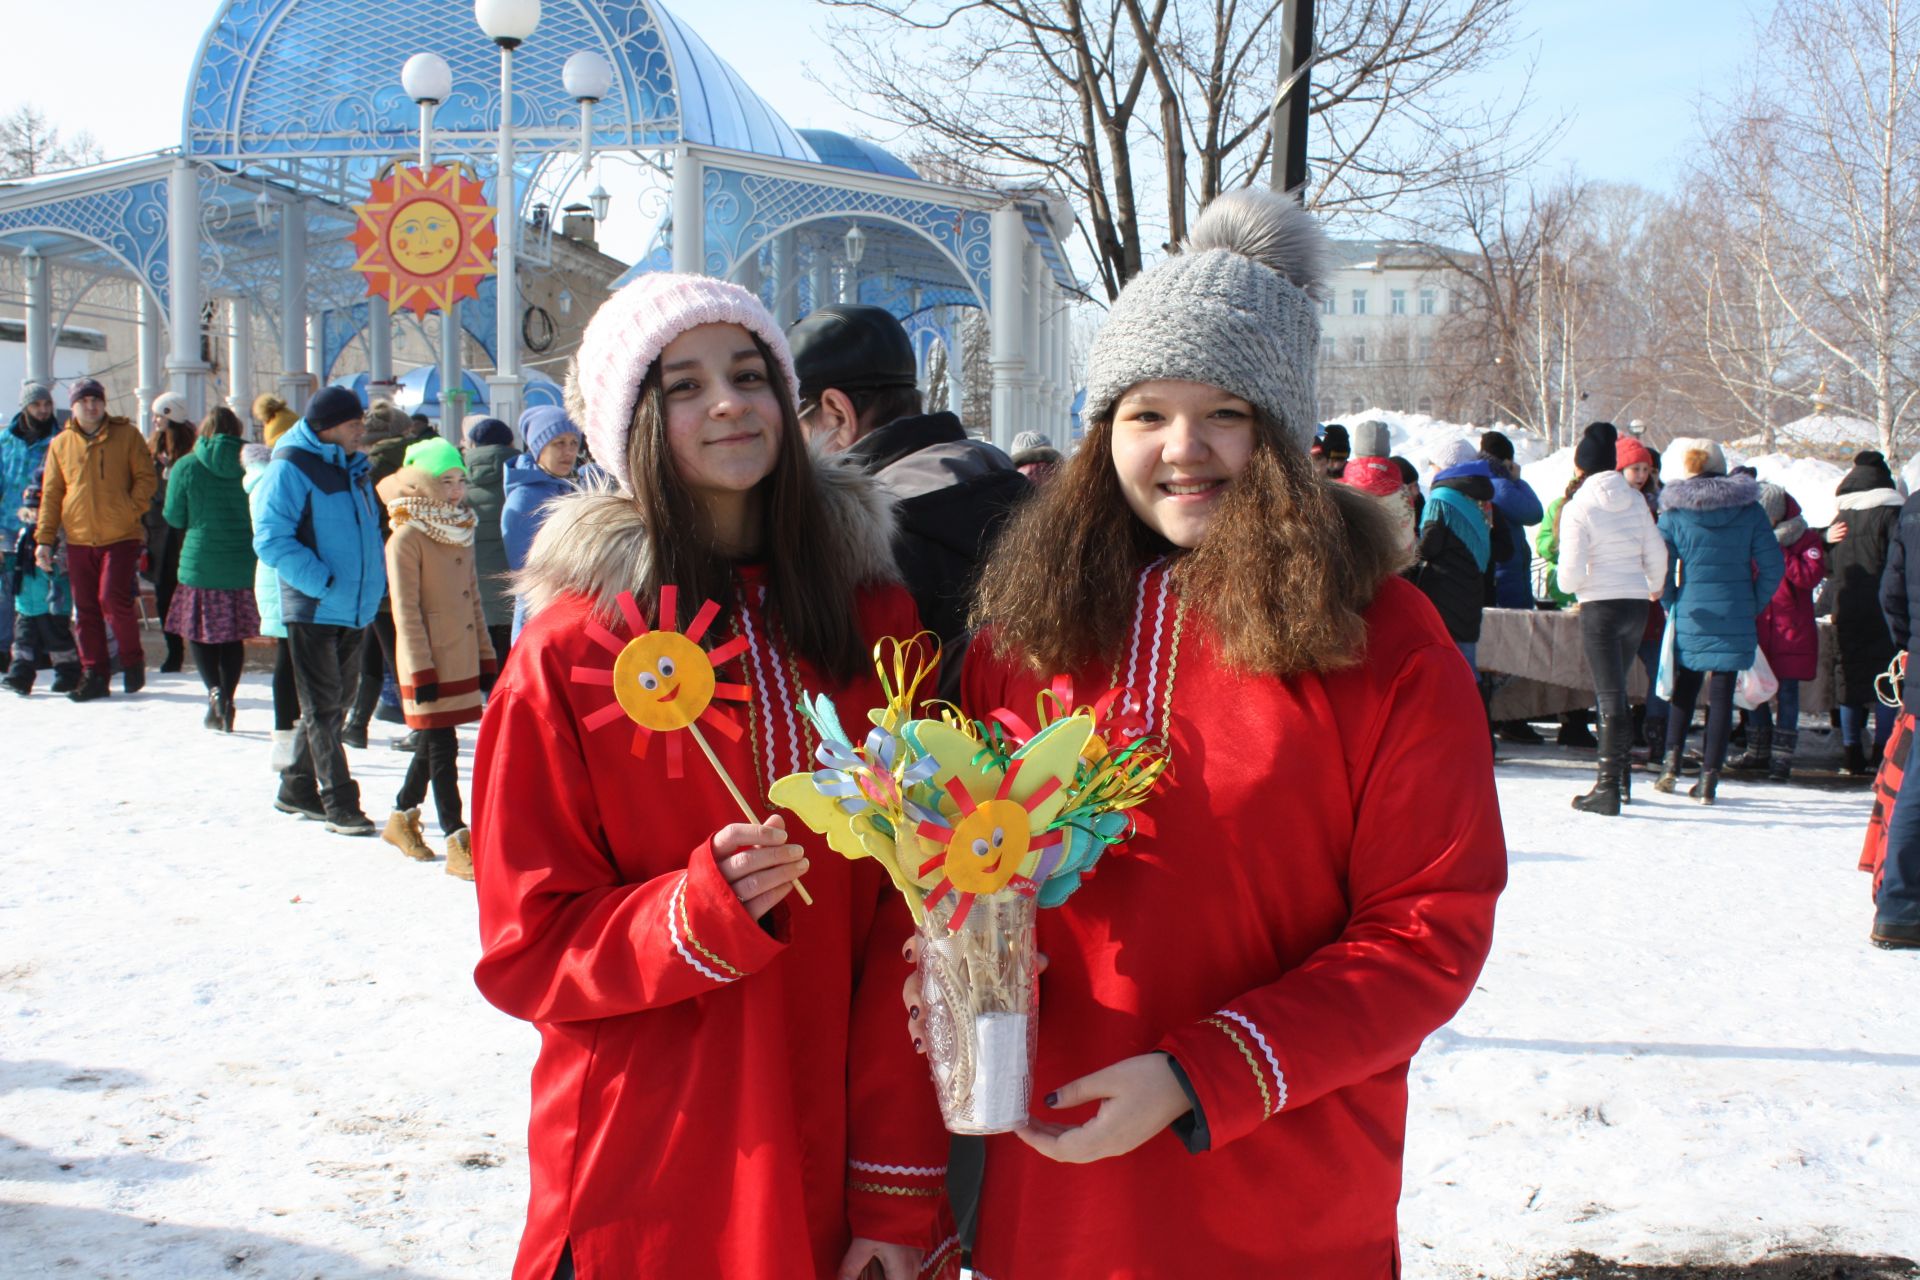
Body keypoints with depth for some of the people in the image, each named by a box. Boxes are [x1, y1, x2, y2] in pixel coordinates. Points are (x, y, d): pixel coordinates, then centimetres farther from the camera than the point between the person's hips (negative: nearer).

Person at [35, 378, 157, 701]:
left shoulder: (127, 435, 3)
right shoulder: (60, 444, 10)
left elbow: (147, 478, 2)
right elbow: (50, 494, 10)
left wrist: (130, 509, -12)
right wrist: (44, 538, 4)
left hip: (120, 536, -3)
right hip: (78, 539, 3)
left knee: (113, 599, -14)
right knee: (86, 609, 5)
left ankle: (132, 660, 7)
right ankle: (93, 674, 13)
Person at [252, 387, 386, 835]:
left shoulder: (353, 467, 14)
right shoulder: (291, 467, -10)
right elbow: (271, 539, -16)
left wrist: (376, 576, 10)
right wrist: (321, 582, -22)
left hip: (355, 611, 8)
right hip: (313, 609, -8)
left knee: (330, 707, 15)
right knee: (323, 708, -3)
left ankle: (297, 790, 28)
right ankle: (339, 802, 0)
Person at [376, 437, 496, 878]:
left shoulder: (463, 532, 13)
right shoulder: (407, 537, -11)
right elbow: (406, 610, -13)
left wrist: (485, 656, 15)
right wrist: (421, 671, -16)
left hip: (462, 659, 7)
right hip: (430, 663, -7)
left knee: (432, 744, 16)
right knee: (442, 749, -6)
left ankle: (403, 818, 33)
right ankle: (458, 842, -4)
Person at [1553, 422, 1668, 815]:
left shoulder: (1578, 507, -10)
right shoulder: (1636, 500, 5)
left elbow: (1571, 571, -13)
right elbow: (1657, 554, 10)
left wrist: (1568, 584, 10)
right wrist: (1655, 587, 29)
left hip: (1601, 606, -5)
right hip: (1636, 603, 5)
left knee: (1610, 697, -4)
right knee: (1616, 691, 19)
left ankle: (1608, 788, -5)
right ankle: (1616, 774, 25)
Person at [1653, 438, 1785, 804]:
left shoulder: (1674, 511, -2)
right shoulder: (1748, 508, 0)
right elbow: (1773, 565, -3)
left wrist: (1671, 604, 8)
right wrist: (1754, 606, 7)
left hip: (1691, 614, 0)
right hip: (1735, 617, 0)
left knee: (1684, 688, 17)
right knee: (1721, 694, 5)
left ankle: (1672, 762, 7)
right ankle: (1709, 777, 5)